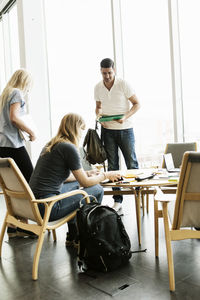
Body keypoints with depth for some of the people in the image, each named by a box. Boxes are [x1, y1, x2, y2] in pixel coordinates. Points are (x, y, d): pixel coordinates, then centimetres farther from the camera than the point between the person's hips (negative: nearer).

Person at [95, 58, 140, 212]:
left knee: (132, 163, 2)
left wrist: (125, 117, -21)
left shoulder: (123, 84, -8)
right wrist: (99, 115, -6)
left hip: (125, 129, -3)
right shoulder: (98, 87, 4)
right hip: (107, 130, 3)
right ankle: (117, 200, 15)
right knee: (112, 166, 6)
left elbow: (137, 103, -5)